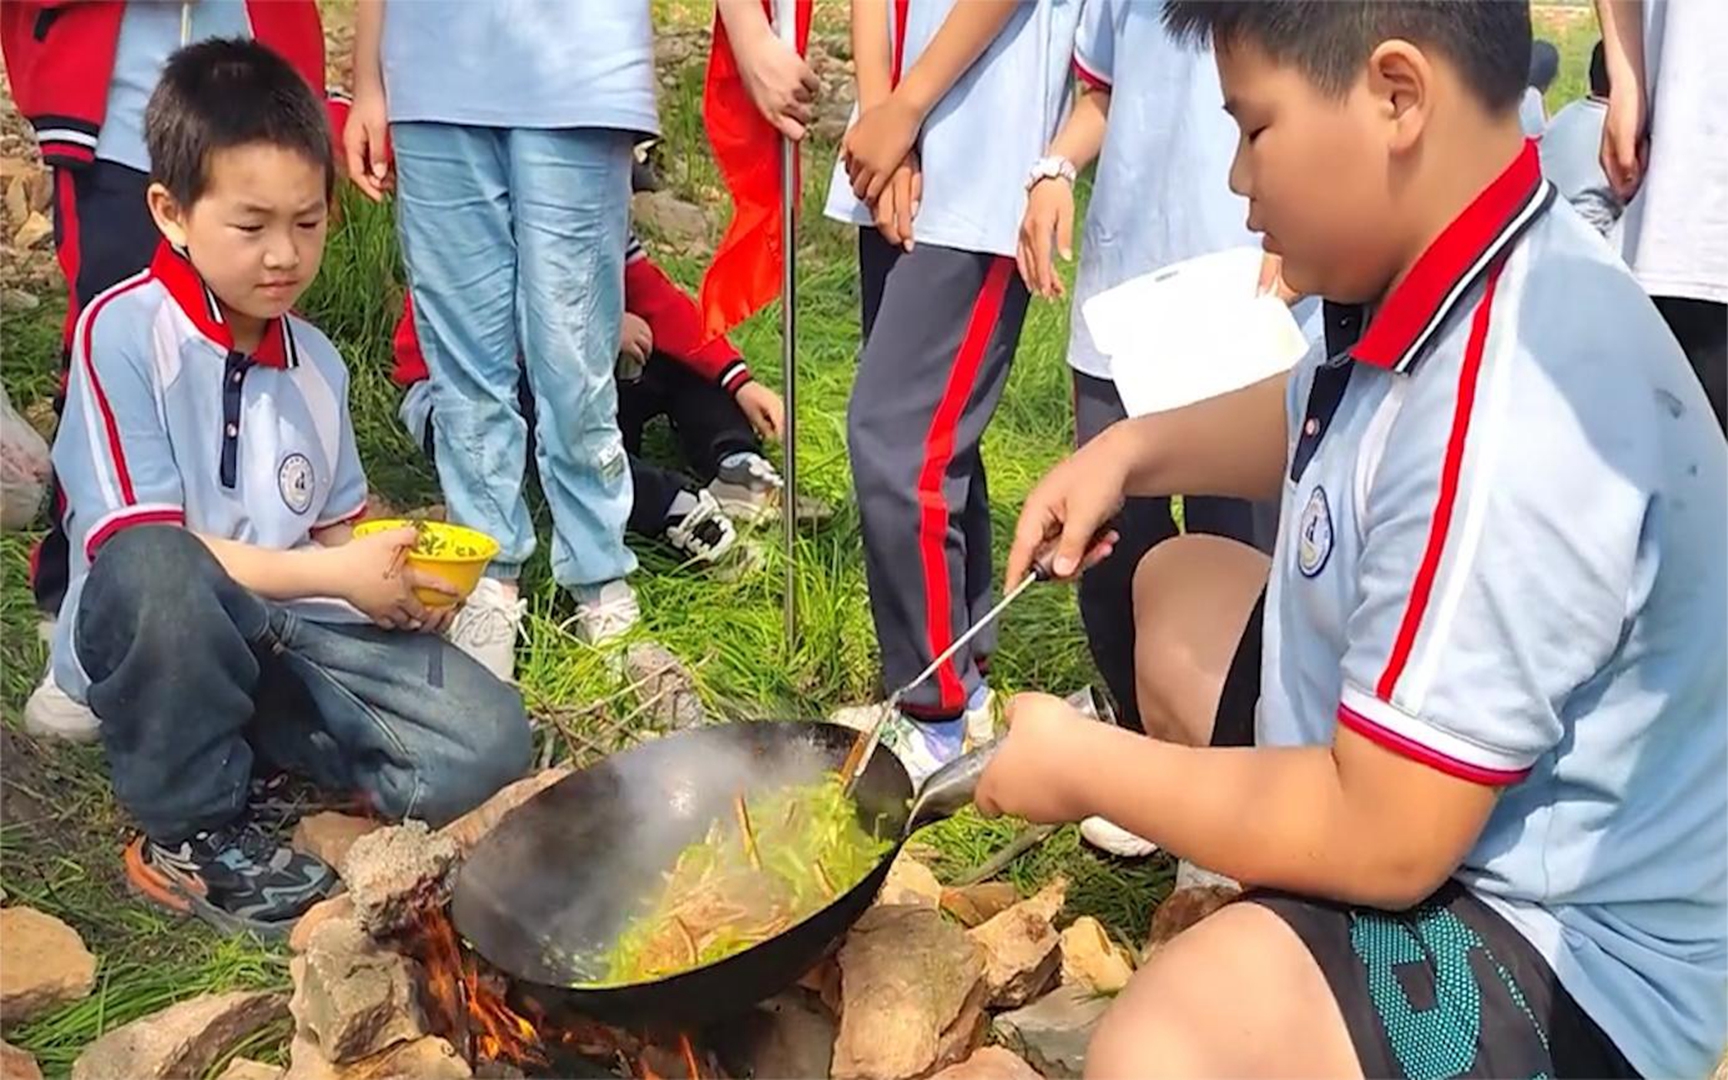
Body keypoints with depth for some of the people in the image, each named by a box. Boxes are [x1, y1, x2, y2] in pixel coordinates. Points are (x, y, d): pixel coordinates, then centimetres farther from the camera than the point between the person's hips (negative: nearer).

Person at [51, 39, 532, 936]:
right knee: (153, 568, -40)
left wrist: (389, 573, -9)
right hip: (150, 643, -4)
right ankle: (190, 829, -14)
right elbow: (141, 551, -19)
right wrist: (337, 575, -24)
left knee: (487, 742, -15)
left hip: (286, 633, 4)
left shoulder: (316, 360, 6)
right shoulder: (122, 334, -13)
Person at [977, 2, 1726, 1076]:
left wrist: (1088, 767, -16)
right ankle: (1241, 917, 30)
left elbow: (1381, 842, -29)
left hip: (1564, 952, -10)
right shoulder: (1442, 276, -3)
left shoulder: (1508, 423, -34)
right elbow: (1319, 417, 21)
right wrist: (1133, 448, 4)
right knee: (1183, 587, 22)